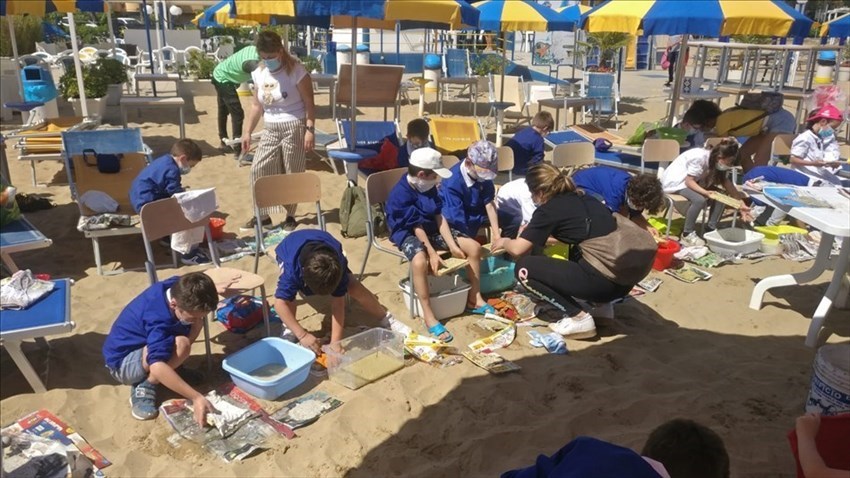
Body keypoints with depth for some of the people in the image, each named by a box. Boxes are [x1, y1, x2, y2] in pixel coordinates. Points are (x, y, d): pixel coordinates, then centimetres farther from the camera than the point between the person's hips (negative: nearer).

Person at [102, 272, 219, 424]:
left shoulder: (178, 288, -16)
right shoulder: (159, 319, -38)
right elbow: (157, 367, -47)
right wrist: (196, 398, -48)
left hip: (144, 344, 8)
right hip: (123, 362, -8)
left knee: (197, 321, -9)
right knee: (180, 345, -34)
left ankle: (171, 367, 3)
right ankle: (144, 388, -14)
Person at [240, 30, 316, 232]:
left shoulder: (295, 70, -11)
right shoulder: (258, 73, 6)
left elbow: (309, 103, -11)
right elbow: (257, 105, 14)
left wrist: (310, 130, -19)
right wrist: (247, 131, 11)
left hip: (294, 127, -6)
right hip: (271, 129, 6)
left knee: (292, 174, 1)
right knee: (258, 170, 2)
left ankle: (290, 216, 16)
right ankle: (263, 215, 13)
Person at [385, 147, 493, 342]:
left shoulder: (429, 187, 0)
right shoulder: (400, 194, -23)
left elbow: (439, 217, -1)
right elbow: (417, 227, -23)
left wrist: (452, 245, -9)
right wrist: (433, 254, -25)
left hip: (432, 229, 7)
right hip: (409, 234, -7)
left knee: (474, 247, -5)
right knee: (420, 261, -41)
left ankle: (474, 298, 8)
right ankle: (429, 317, -28)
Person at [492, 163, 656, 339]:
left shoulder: (549, 209, -2)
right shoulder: (582, 198, 19)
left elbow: (518, 249, 0)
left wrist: (505, 242, 23)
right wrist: (533, 232, 39)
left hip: (602, 281, -8)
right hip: (625, 278, 8)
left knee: (524, 268, 2)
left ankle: (579, 317, -2)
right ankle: (601, 304, 18)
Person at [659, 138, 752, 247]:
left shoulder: (716, 160, -6)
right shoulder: (700, 157, -30)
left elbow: (726, 182, -3)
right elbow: (688, 181, -27)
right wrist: (705, 192, -41)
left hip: (693, 181, 8)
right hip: (675, 181, -8)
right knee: (699, 199, -32)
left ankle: (710, 229, -4)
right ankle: (687, 234, -18)